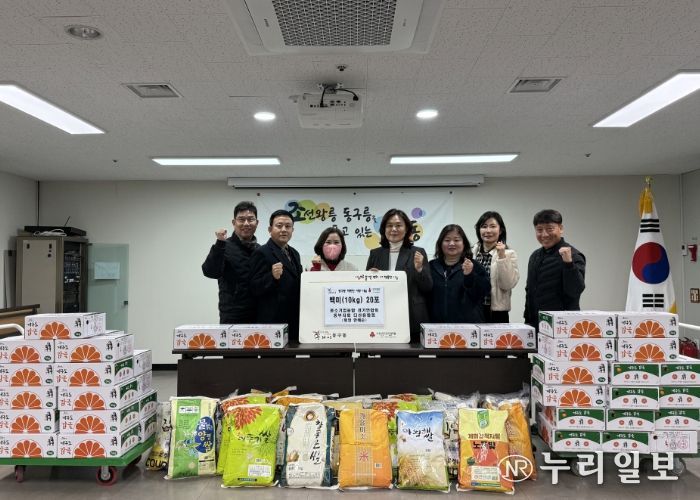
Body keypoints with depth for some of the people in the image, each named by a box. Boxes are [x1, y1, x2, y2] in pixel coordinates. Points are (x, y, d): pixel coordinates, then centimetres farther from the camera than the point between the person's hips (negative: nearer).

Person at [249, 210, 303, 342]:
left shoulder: (294, 253, 16)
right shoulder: (262, 253, -8)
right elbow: (254, 289, -13)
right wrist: (272, 276, -28)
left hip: (293, 322, 7)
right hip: (273, 323, -7)